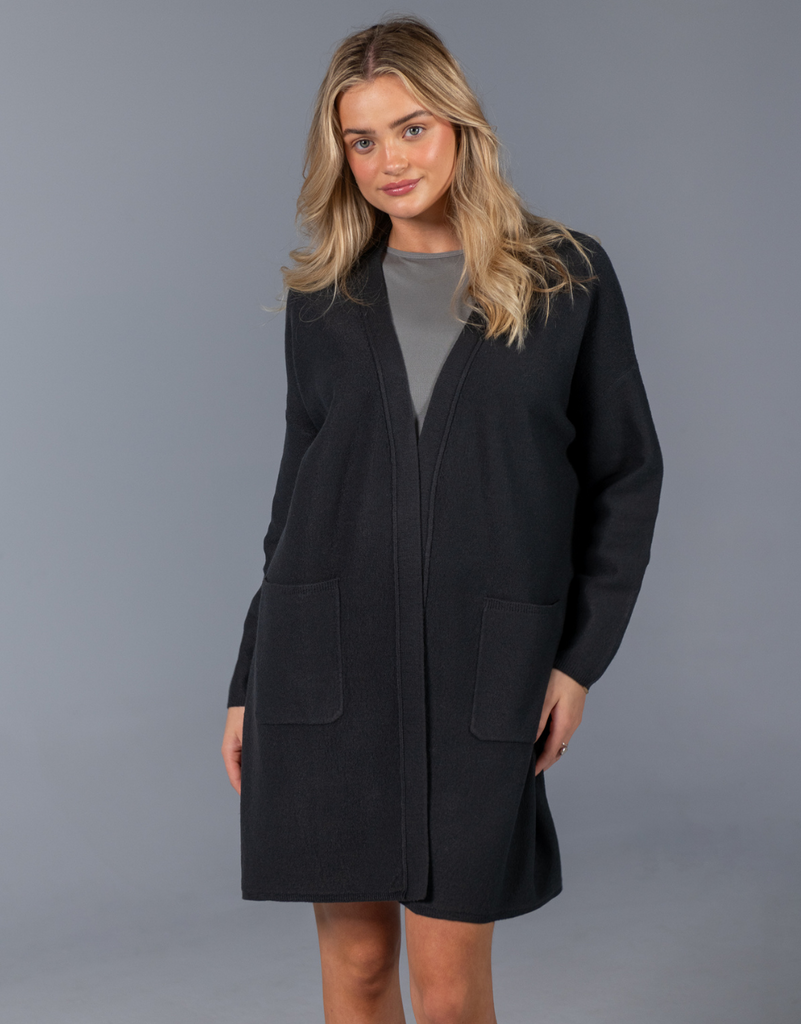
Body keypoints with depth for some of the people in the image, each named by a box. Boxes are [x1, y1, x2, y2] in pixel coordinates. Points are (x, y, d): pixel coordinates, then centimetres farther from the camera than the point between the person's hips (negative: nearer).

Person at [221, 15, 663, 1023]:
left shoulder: (568, 278, 3)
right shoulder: (324, 299, 9)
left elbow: (625, 474, 6)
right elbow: (300, 488, 12)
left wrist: (581, 657, -3)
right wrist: (249, 683, 11)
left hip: (479, 670, -2)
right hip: (325, 662, 2)